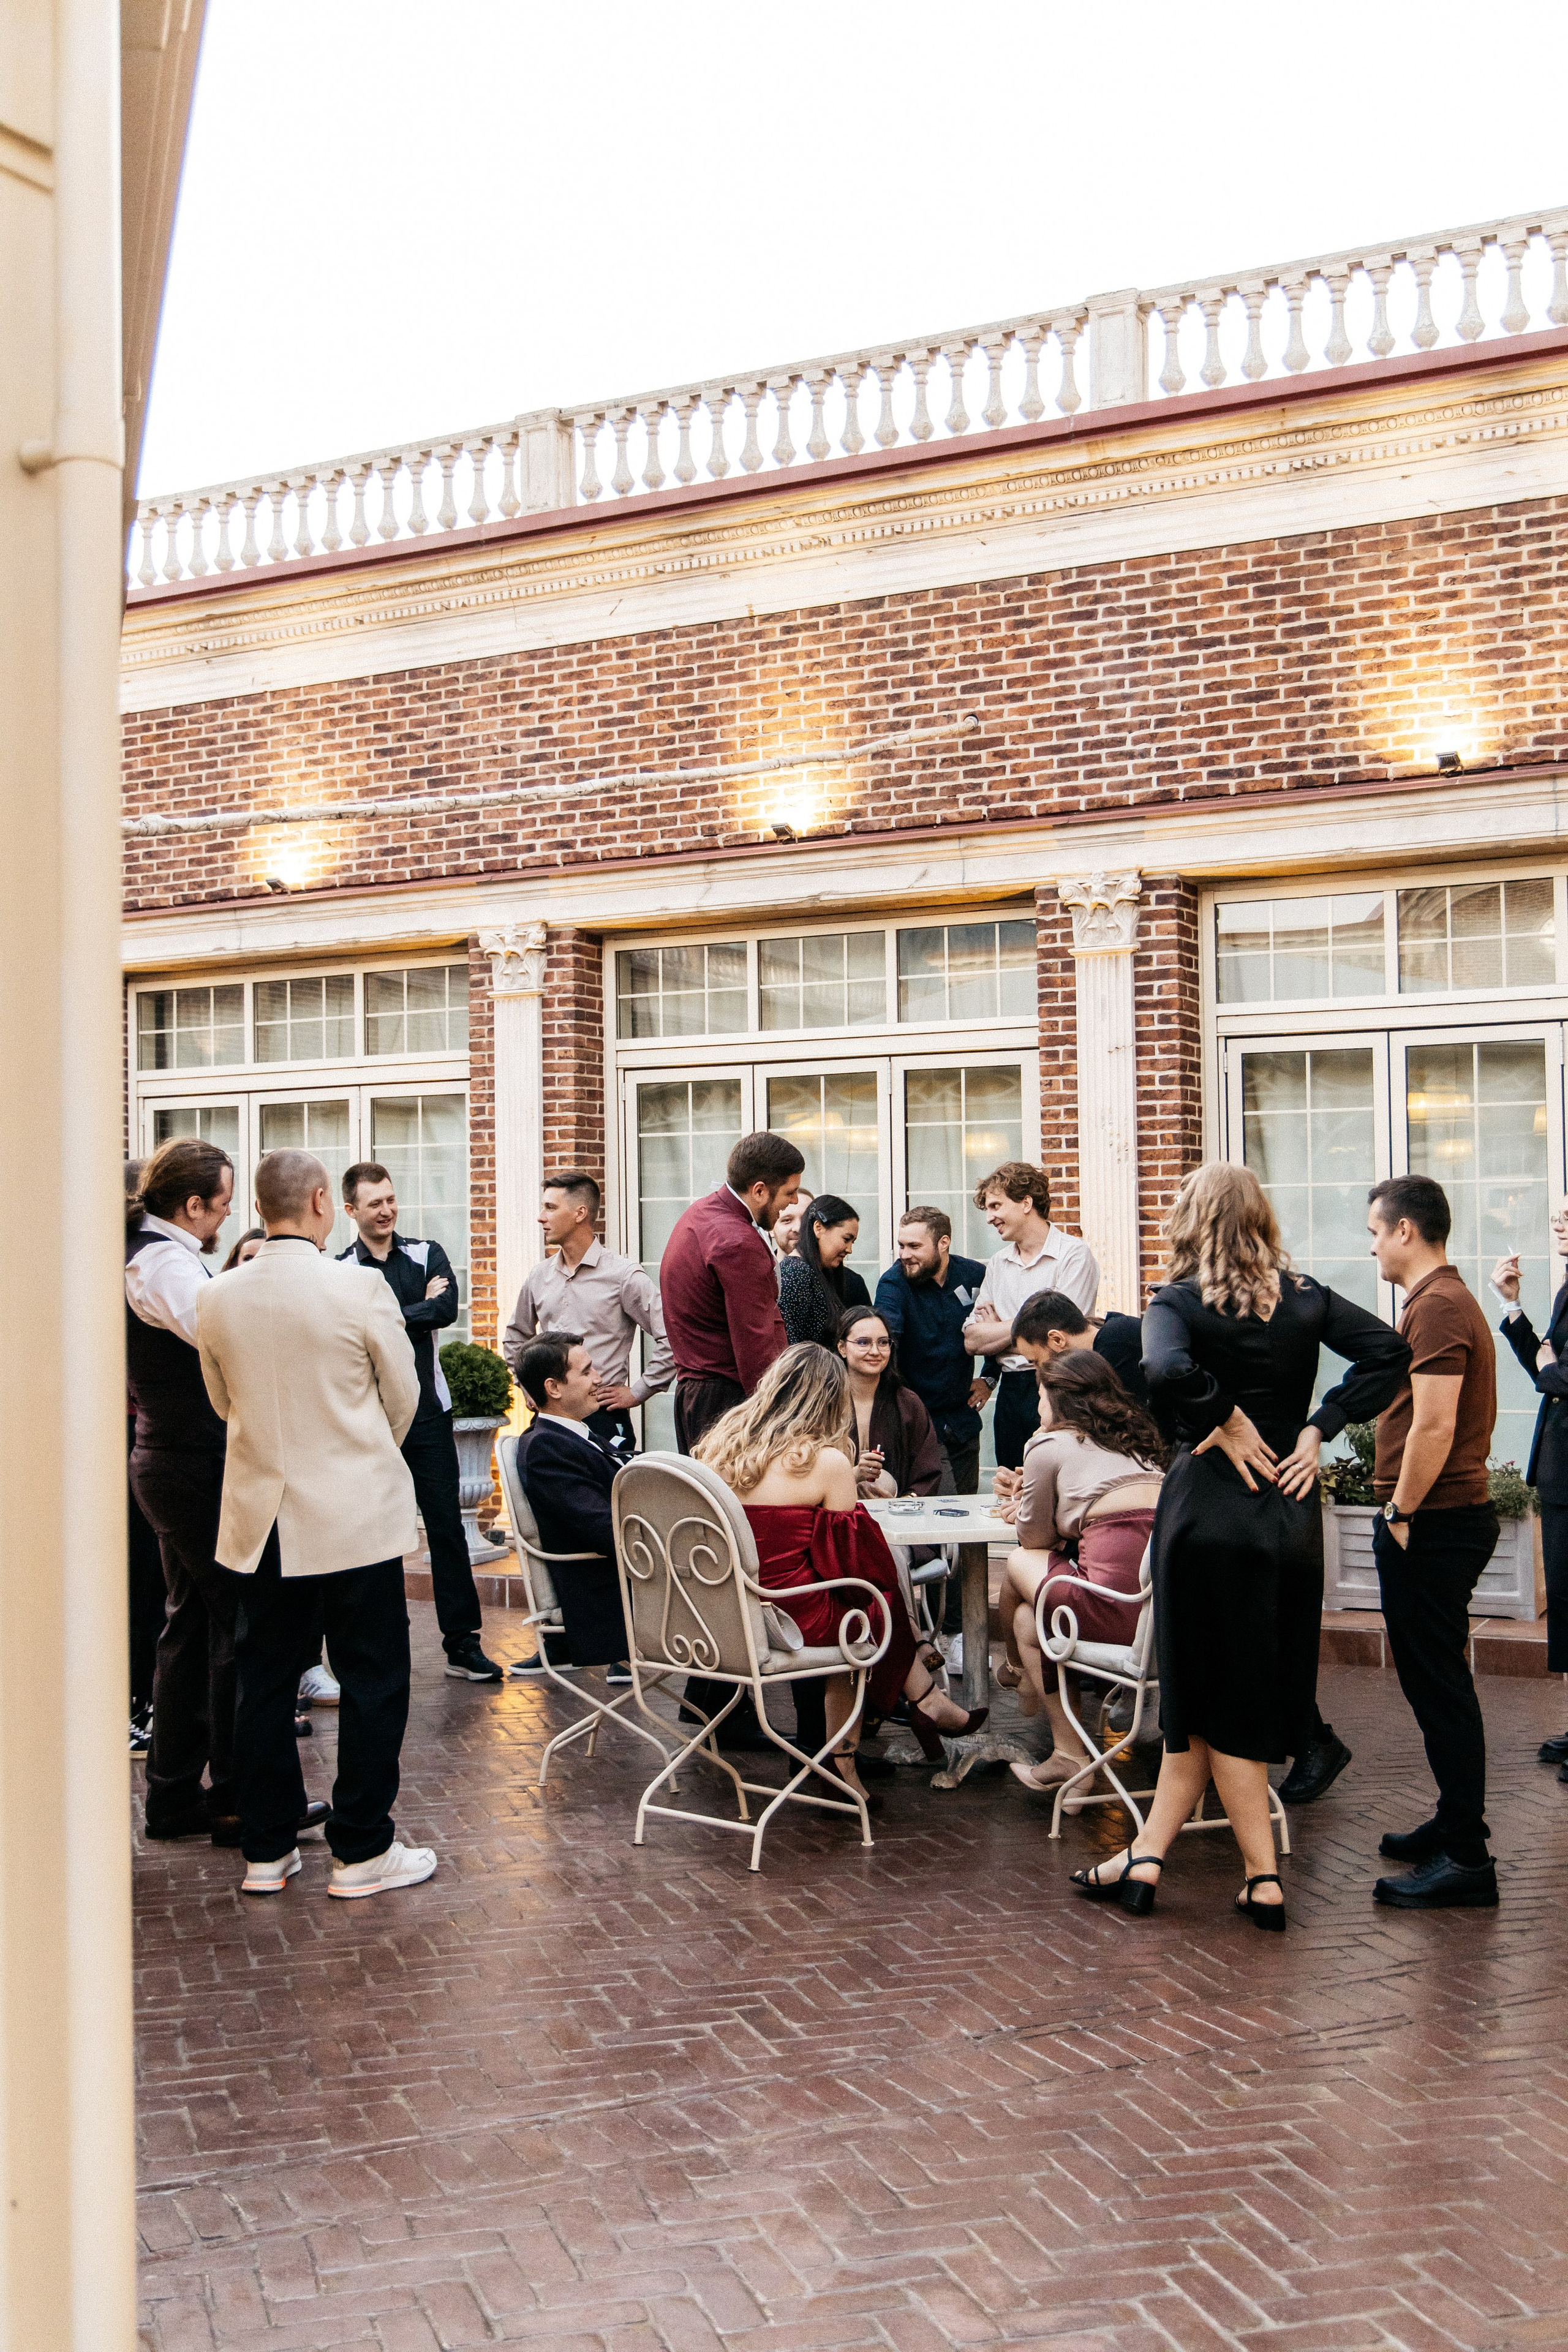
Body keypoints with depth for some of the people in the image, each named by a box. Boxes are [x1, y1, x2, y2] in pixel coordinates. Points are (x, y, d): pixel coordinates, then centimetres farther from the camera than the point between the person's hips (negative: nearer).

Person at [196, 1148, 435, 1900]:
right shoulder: (360, 1287, -13)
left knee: (264, 1682, 12)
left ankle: (265, 1851, 19)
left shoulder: (217, 1301, -2)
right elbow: (403, 1395, -1)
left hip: (262, 1517, 4)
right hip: (355, 1513, -4)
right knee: (371, 1682, 6)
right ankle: (361, 1851, 10)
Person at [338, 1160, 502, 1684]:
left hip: (427, 1411, 1)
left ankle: (462, 1643, 5)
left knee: (446, 1526, 1)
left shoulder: (427, 1255, 6)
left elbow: (448, 1308, -11)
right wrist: (419, 1309, -9)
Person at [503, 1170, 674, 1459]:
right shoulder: (539, 1276, 11)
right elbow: (516, 1337, 30)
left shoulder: (623, 1276, -6)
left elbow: (671, 1337, -11)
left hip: (603, 1419, -5)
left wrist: (637, 1393, -8)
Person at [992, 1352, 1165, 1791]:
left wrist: (1024, 1507, 34)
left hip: (1117, 1610, -7)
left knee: (1018, 1563, 22)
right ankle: (1069, 1754, 27)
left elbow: (1035, 1537, 14)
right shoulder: (1136, 1440, 25)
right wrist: (1031, 1504, 39)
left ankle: (1016, 1671, 46)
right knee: (1027, 1616, 25)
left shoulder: (1049, 1446, 4)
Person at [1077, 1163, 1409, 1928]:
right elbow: (1390, 1350, -4)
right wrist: (1317, 1427, -3)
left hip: (1211, 1509, -4)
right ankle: (1145, 1858, 15)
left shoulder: (1180, 1301, -8)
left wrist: (1226, 1422, -12)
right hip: (1292, 1511, 5)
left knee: (1212, 1700, 8)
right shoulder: (1305, 1298, 4)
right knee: (1202, 1694, 12)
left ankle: (1264, 1879, 12)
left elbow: (1167, 1371, -28)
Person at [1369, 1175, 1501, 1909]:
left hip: (1433, 1523, -11)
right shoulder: (1445, 1299, 17)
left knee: (1437, 1684, -6)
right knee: (1435, 1681, 18)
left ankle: (1465, 1858, -1)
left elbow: (1435, 1424, -25)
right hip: (1449, 1516, 11)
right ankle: (1456, 1824, 28)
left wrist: (1401, 1512, -17)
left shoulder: (1438, 1306, -17)